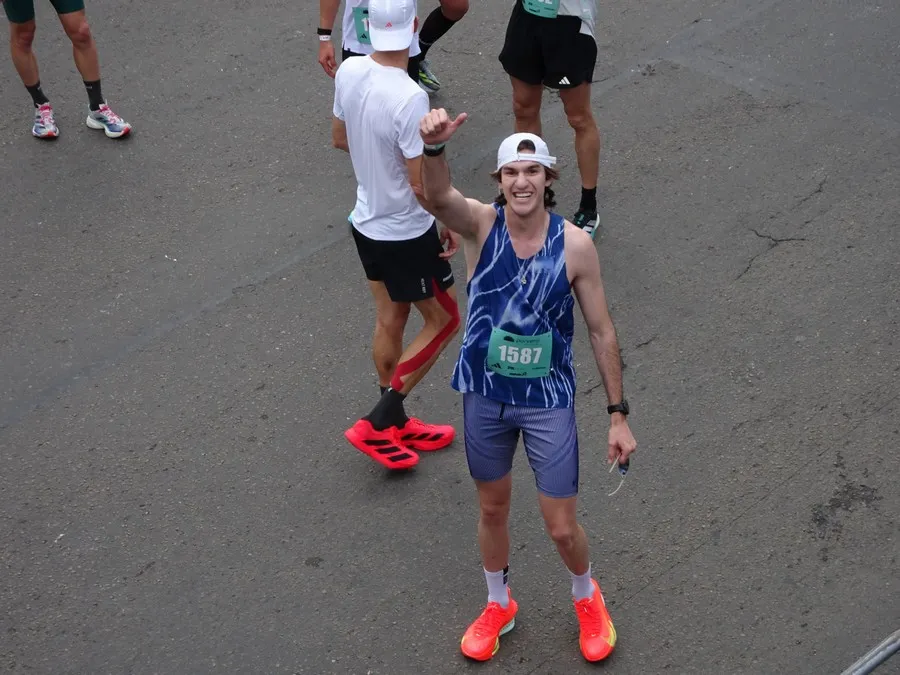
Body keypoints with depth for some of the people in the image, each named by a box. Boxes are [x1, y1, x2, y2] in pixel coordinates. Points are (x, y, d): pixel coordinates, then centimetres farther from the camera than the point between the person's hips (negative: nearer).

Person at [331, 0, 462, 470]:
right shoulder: (410, 99, -30)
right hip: (407, 234, -7)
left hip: (365, 223, 7)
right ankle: (376, 425, 13)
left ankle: (395, 424, 35)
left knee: (389, 321, 20)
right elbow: (423, 186, -24)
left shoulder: (349, 71, -8)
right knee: (444, 320, 12)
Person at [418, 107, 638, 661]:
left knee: (562, 527, 6)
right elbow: (438, 195, -37)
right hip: (485, 395, 2)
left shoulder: (575, 245, -14)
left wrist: (619, 415, -5)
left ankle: (587, 598, 40)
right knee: (493, 509, 20)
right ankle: (499, 606, 46)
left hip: (549, 400, -1)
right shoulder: (482, 224, -13)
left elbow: (603, 332, -6)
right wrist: (433, 147, -58)